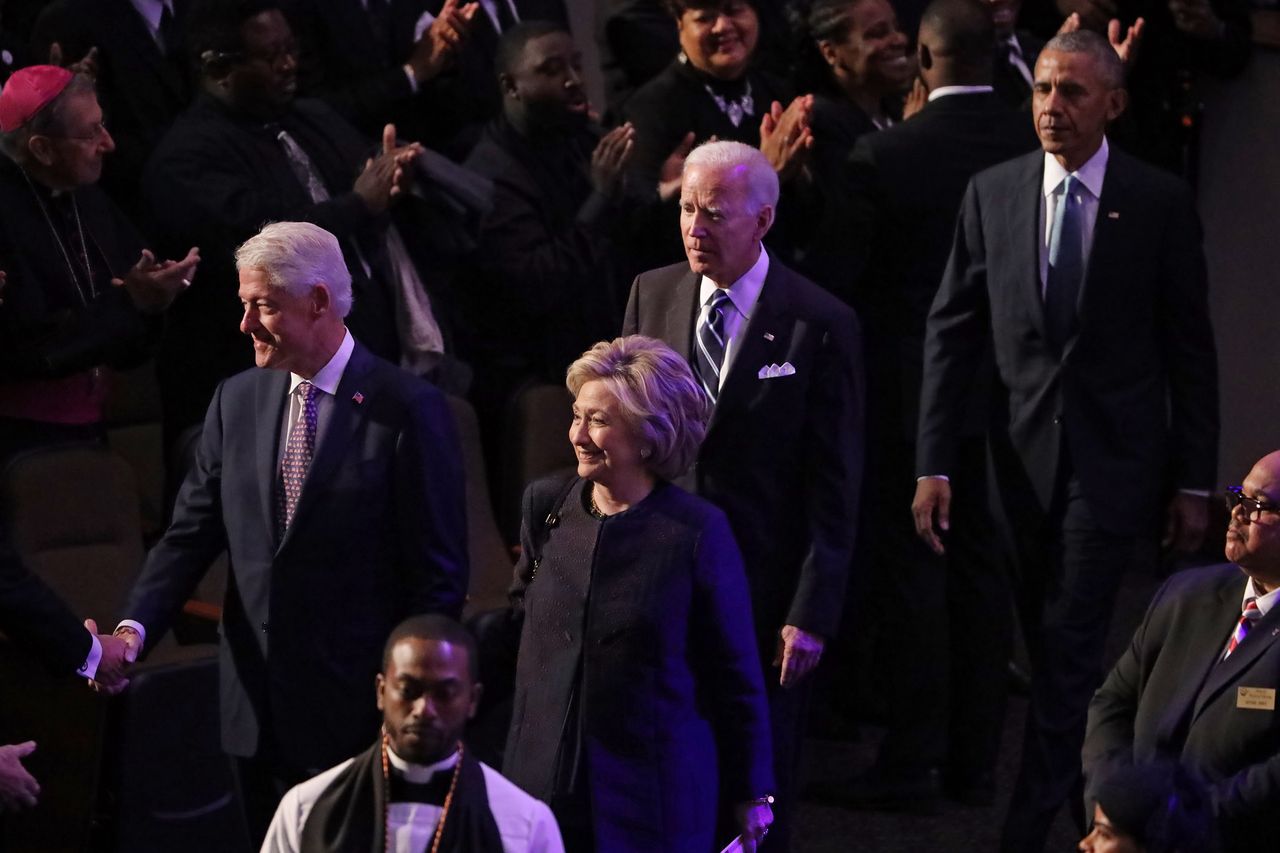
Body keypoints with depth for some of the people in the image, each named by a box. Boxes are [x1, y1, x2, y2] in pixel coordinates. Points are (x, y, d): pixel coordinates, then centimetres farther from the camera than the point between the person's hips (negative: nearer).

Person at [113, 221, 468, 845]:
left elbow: (439, 575, -8)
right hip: (258, 712, 5)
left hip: (359, 718, -5)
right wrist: (135, 628, -11)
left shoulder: (407, 410, -9)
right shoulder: (236, 401, 8)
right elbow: (191, 534, 6)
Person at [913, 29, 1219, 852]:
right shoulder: (993, 192, 2)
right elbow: (952, 333, 4)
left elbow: (1191, 349, -1)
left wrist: (1194, 481, -1)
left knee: (1066, 645, -7)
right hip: (1024, 452, 3)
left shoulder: (1161, 203, -5)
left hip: (1115, 456, -3)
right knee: (1052, 644, 10)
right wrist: (935, 463, -1)